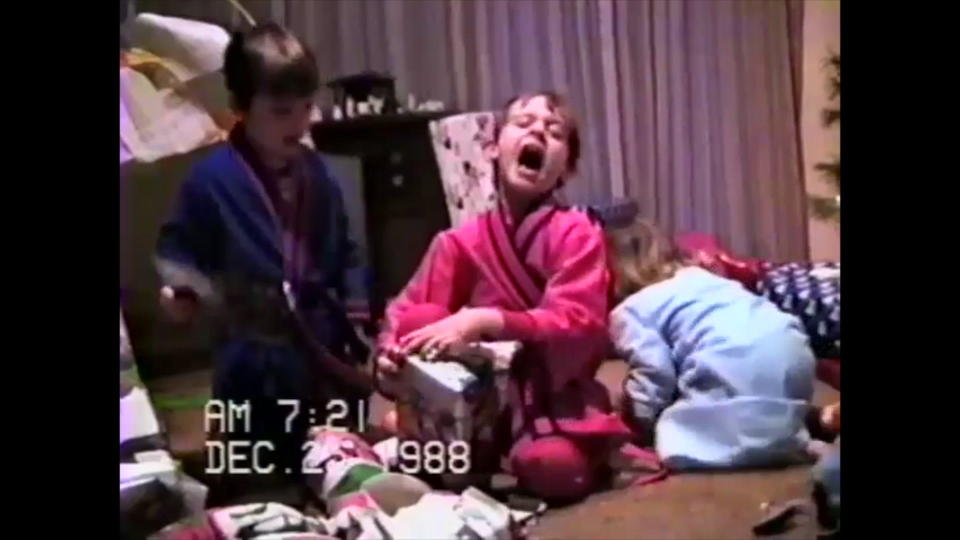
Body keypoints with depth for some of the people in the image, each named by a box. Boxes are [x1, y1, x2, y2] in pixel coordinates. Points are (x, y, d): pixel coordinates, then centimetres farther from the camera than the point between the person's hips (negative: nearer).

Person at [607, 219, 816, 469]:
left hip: (736, 370, -8)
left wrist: (638, 425, 15)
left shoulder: (628, 311, 11)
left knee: (675, 440, 2)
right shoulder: (699, 275, 33)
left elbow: (654, 375, -1)